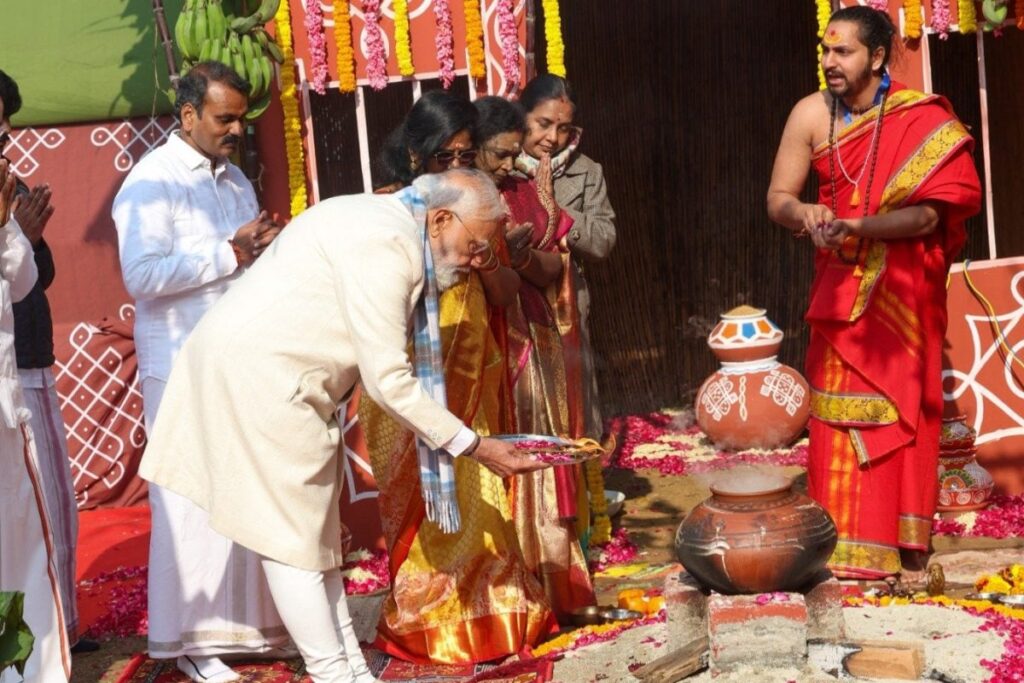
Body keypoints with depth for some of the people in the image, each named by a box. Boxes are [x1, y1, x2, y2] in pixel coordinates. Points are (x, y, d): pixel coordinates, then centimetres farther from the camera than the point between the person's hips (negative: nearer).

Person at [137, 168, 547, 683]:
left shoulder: (385, 223, 11)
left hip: (262, 370, 11)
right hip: (256, 375, -11)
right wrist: (473, 446, -13)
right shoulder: (387, 244, -20)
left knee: (313, 529, 14)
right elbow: (388, 381, -20)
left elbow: (380, 365, 12)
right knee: (292, 537, -2)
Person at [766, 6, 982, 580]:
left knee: (902, 405, 4)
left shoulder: (921, 120, -14)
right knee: (839, 410, 3)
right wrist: (804, 212, -25)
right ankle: (844, 539, 11)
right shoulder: (812, 114, -5)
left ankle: (905, 541, 13)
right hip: (841, 284, 3)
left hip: (903, 286, -2)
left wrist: (859, 226, -33)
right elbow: (778, 199, -3)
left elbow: (929, 214, -21)